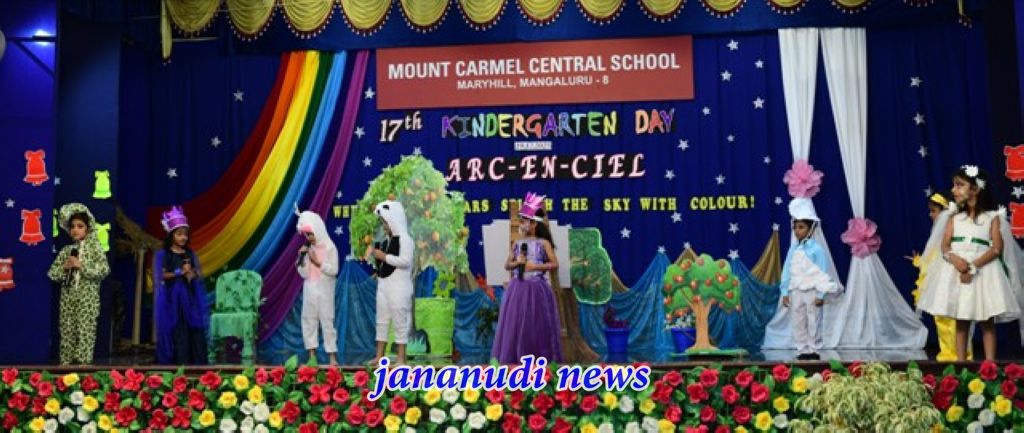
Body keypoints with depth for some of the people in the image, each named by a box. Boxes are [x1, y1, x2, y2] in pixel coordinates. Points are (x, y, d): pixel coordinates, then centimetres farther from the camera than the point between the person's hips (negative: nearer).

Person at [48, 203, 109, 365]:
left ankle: (83, 362, -5)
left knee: (85, 331, -7)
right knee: (67, 331, 6)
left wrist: (81, 265, -16)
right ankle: (66, 362, 13)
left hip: (87, 298, -4)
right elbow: (52, 274, 10)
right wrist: (64, 267, -9)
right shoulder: (66, 250, 11)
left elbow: (104, 270, -13)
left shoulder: (94, 247, -1)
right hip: (68, 297, 4)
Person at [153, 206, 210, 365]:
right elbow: (161, 276, -7)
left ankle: (196, 364, 1)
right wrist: (180, 272, -14)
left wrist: (192, 273, -11)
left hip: (190, 296, 4)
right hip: (172, 298, -4)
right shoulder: (162, 254, -1)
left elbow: (199, 275, 10)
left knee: (194, 331, -1)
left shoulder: (190, 254, 11)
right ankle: (179, 363, -3)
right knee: (177, 333, -6)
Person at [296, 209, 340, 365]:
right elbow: (304, 274, 8)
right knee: (308, 320, 4)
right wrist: (301, 259, -6)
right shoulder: (308, 249, 9)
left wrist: (317, 262, -16)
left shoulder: (330, 248, -5)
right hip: (309, 290, 5)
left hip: (324, 291, -5)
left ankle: (332, 355, -2)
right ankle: (312, 356, 11)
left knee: (327, 321, -5)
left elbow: (333, 270, -11)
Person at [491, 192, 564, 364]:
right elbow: (507, 265, 12)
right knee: (516, 323, 1)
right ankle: (516, 358, 8)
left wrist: (535, 266, -13)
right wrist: (517, 262, -8)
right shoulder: (517, 243, 8)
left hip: (536, 289, -3)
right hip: (518, 289, 3)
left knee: (537, 325, 0)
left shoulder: (543, 243, -2)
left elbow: (554, 264, -5)